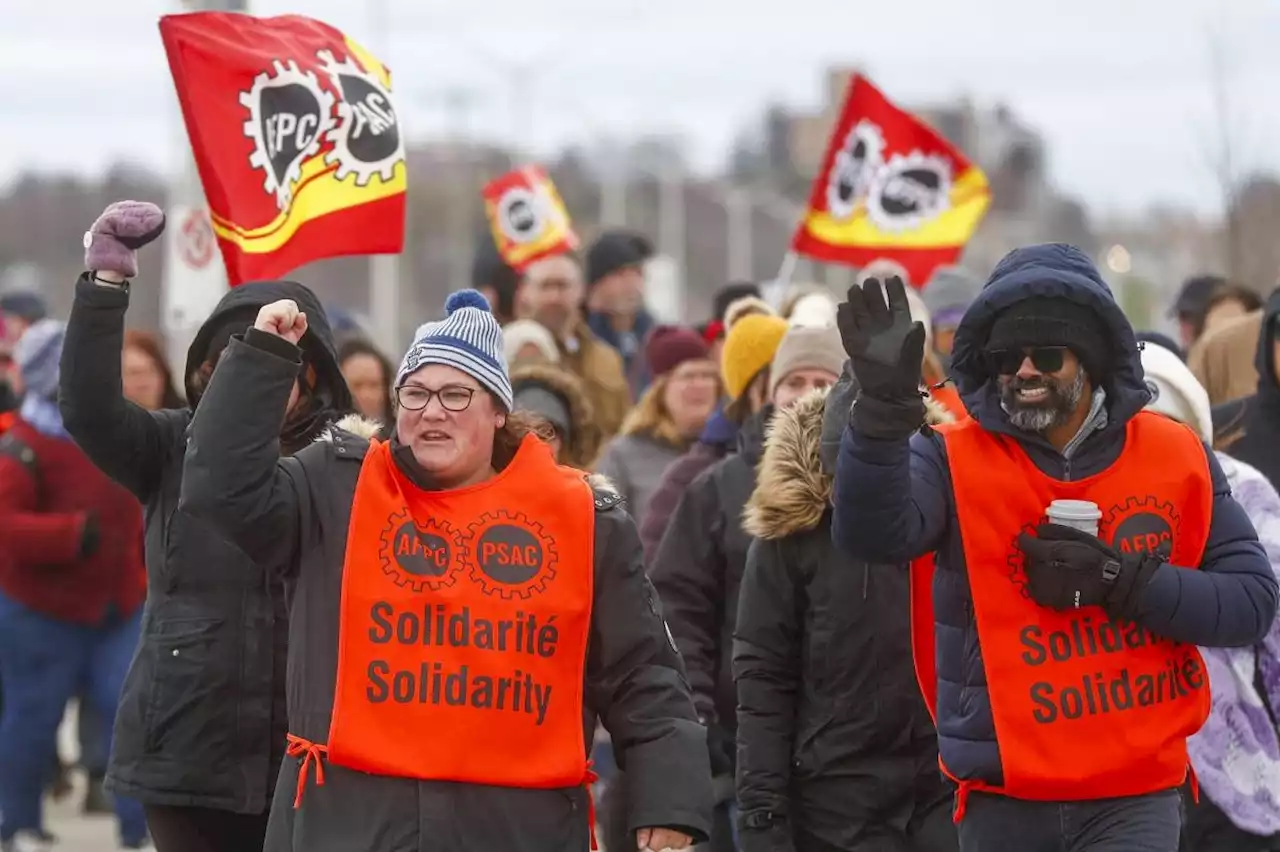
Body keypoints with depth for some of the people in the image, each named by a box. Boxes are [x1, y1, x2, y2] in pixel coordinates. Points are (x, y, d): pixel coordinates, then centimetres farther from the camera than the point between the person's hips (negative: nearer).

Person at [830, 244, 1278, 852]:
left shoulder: (1177, 458, 3)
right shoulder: (953, 459, -3)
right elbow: (872, 534, -22)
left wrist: (1118, 582, -14)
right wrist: (886, 402, -37)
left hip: (1136, 798, -1)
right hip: (1003, 800, 1)